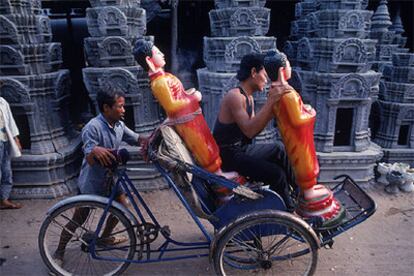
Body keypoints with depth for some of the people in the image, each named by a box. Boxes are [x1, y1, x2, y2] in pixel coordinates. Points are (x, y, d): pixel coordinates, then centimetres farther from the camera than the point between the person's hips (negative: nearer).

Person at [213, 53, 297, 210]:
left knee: (279, 149, 16)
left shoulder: (249, 98, 10)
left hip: (241, 148, 10)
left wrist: (272, 107, -2)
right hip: (228, 155, -10)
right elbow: (249, 130, -31)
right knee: (277, 174, -17)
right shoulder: (234, 96, -20)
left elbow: (254, 131, 6)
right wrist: (270, 102, -31)